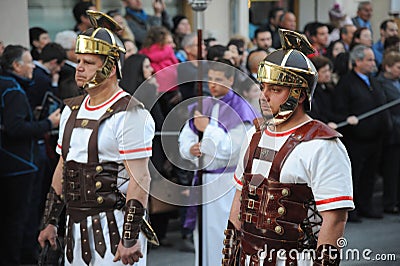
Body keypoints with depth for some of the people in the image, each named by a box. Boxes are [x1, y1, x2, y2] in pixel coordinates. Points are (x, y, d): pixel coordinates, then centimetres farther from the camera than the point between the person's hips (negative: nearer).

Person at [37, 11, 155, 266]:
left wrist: (130, 239, -21)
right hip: (76, 229, 7)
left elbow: (140, 179, -17)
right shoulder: (72, 110, 13)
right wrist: (50, 222, 17)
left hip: (114, 226, -7)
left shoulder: (129, 113, -12)